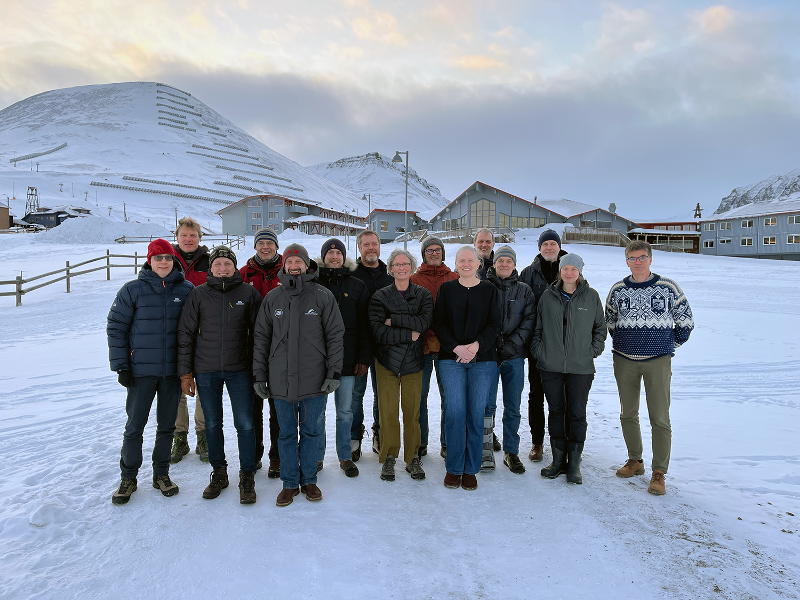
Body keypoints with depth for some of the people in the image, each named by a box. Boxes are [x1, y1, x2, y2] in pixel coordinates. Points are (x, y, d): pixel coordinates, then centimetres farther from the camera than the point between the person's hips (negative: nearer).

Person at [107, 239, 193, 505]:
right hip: (141, 370, -1)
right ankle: (128, 477, 22)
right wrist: (121, 366, -5)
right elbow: (116, 327, -1)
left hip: (173, 370, 2)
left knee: (167, 425, 12)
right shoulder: (133, 290, -3)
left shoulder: (186, 290, 2)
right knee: (135, 426, 5)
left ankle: (161, 474, 27)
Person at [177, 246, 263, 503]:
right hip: (206, 371, 1)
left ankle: (247, 477, 15)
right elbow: (185, 334, 3)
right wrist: (185, 372, 1)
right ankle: (218, 473, 28)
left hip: (239, 370, -1)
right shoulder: (199, 294, 1)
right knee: (212, 424, 11)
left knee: (245, 424, 0)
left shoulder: (248, 293, 0)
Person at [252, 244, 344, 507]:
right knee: (286, 433, 11)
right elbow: (261, 338, 9)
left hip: (314, 380, -1)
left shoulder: (323, 296, 0)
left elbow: (335, 336, -1)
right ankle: (290, 483, 25)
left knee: (311, 432, 10)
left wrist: (334, 372, -7)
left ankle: (309, 480, 27)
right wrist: (259, 375, 5)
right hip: (281, 380, 2)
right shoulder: (272, 298, 6)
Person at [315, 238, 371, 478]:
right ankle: (317, 456, 22)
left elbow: (365, 324, 5)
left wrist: (365, 357, -1)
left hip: (347, 359, 0)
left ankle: (345, 457, 23)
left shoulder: (357, 286, 6)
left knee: (345, 411, 9)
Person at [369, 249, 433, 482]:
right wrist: (410, 334, -13)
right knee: (388, 412, 1)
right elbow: (378, 332, -11)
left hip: (413, 361, 1)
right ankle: (389, 458, 18)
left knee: (412, 411, 5)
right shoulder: (380, 297, 0)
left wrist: (394, 320, -15)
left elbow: (424, 322, -13)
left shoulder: (423, 295, 4)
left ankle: (412, 458, 21)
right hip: (387, 361, -1)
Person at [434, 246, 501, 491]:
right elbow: (439, 324, 3)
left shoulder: (489, 290, 9)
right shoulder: (446, 289, 9)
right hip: (451, 359, 0)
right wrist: (456, 348, -11)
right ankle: (453, 468, 10)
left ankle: (470, 470, 14)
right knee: (454, 411, -6)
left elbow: (494, 324, 3)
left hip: (483, 360, 1)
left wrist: (477, 345, -13)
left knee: (476, 413, 1)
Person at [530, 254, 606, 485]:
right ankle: (558, 459, 21)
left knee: (577, 414, 3)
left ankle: (574, 463, 16)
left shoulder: (591, 297, 3)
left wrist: (592, 351, 0)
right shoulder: (548, 296, 6)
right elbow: (537, 327, 11)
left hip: (581, 368, -1)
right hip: (550, 366, 1)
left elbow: (600, 328, 10)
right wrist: (538, 351, 2)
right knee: (555, 412, 8)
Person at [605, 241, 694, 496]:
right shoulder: (617, 290, 4)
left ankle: (659, 472, 8)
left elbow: (685, 321, 8)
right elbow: (610, 321, 19)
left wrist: (669, 345, 12)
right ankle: (635, 461, 28)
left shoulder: (668, 287, -2)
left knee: (659, 417, -3)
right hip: (624, 360, 3)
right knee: (628, 414, 11)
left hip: (657, 361, -3)